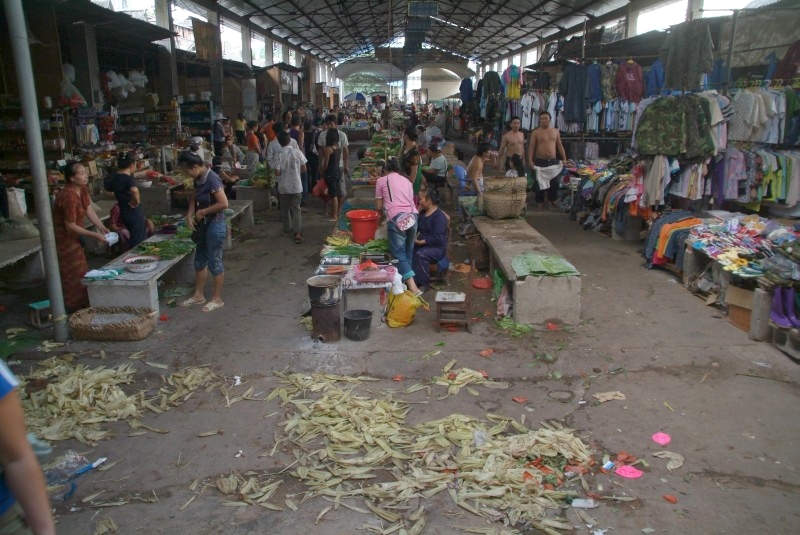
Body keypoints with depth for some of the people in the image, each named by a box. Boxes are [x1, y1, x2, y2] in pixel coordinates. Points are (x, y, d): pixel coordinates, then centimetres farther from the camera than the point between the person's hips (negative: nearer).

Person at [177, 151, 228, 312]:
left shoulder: (212, 179, -22)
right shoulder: (198, 179, 5)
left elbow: (224, 203, -27)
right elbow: (194, 198, 17)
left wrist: (203, 212, -17)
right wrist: (190, 214, 0)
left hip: (215, 225, -9)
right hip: (203, 225, 9)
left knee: (214, 262, 1)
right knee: (200, 261, 17)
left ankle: (217, 299, 14)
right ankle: (199, 295, 30)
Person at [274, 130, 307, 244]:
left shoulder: (279, 155, -12)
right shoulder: (297, 152, -8)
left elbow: (277, 173, -12)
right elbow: (304, 169, -2)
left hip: (283, 187, -1)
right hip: (296, 186, 1)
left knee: (285, 209, 16)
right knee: (296, 209, 3)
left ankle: (287, 229, 29)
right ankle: (298, 233, -7)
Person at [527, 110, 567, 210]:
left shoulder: (555, 131, 10)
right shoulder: (535, 132, 0)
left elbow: (560, 145, 13)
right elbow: (531, 146, -4)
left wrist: (564, 158, 7)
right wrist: (530, 160, -15)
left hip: (553, 161, 3)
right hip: (540, 162, -3)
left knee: (555, 183, 0)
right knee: (540, 183, 2)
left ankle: (551, 200, 17)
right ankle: (540, 202, 14)